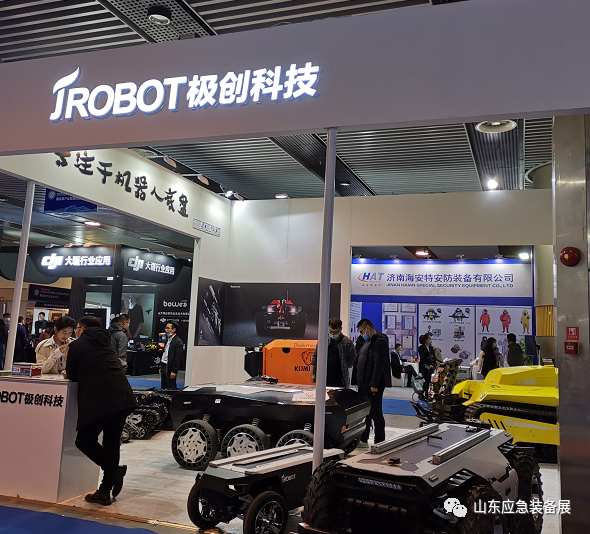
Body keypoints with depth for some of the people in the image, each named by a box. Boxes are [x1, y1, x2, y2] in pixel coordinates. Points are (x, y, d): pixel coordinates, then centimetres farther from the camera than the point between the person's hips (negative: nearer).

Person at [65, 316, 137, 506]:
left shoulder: (77, 345, 4)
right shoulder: (107, 342, 21)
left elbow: (71, 375, 10)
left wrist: (70, 373, 31)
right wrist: (80, 374, 35)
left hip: (99, 401, -6)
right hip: (123, 398, 6)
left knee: (84, 441, 10)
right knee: (111, 443, 13)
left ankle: (114, 469, -5)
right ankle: (105, 492, 18)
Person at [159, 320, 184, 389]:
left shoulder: (178, 342, -14)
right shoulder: (168, 340, 14)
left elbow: (178, 358, -18)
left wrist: (174, 371, -20)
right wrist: (161, 367, 17)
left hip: (170, 369, -9)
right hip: (164, 367, 9)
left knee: (171, 388, -4)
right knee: (163, 388, 13)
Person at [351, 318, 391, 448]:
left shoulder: (380, 341, -13)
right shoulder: (365, 341, 16)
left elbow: (379, 364, -20)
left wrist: (374, 384, -23)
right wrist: (358, 381, 14)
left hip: (373, 385, -9)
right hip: (363, 384, 9)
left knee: (375, 413, -1)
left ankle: (379, 442, 8)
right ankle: (363, 440, 22)